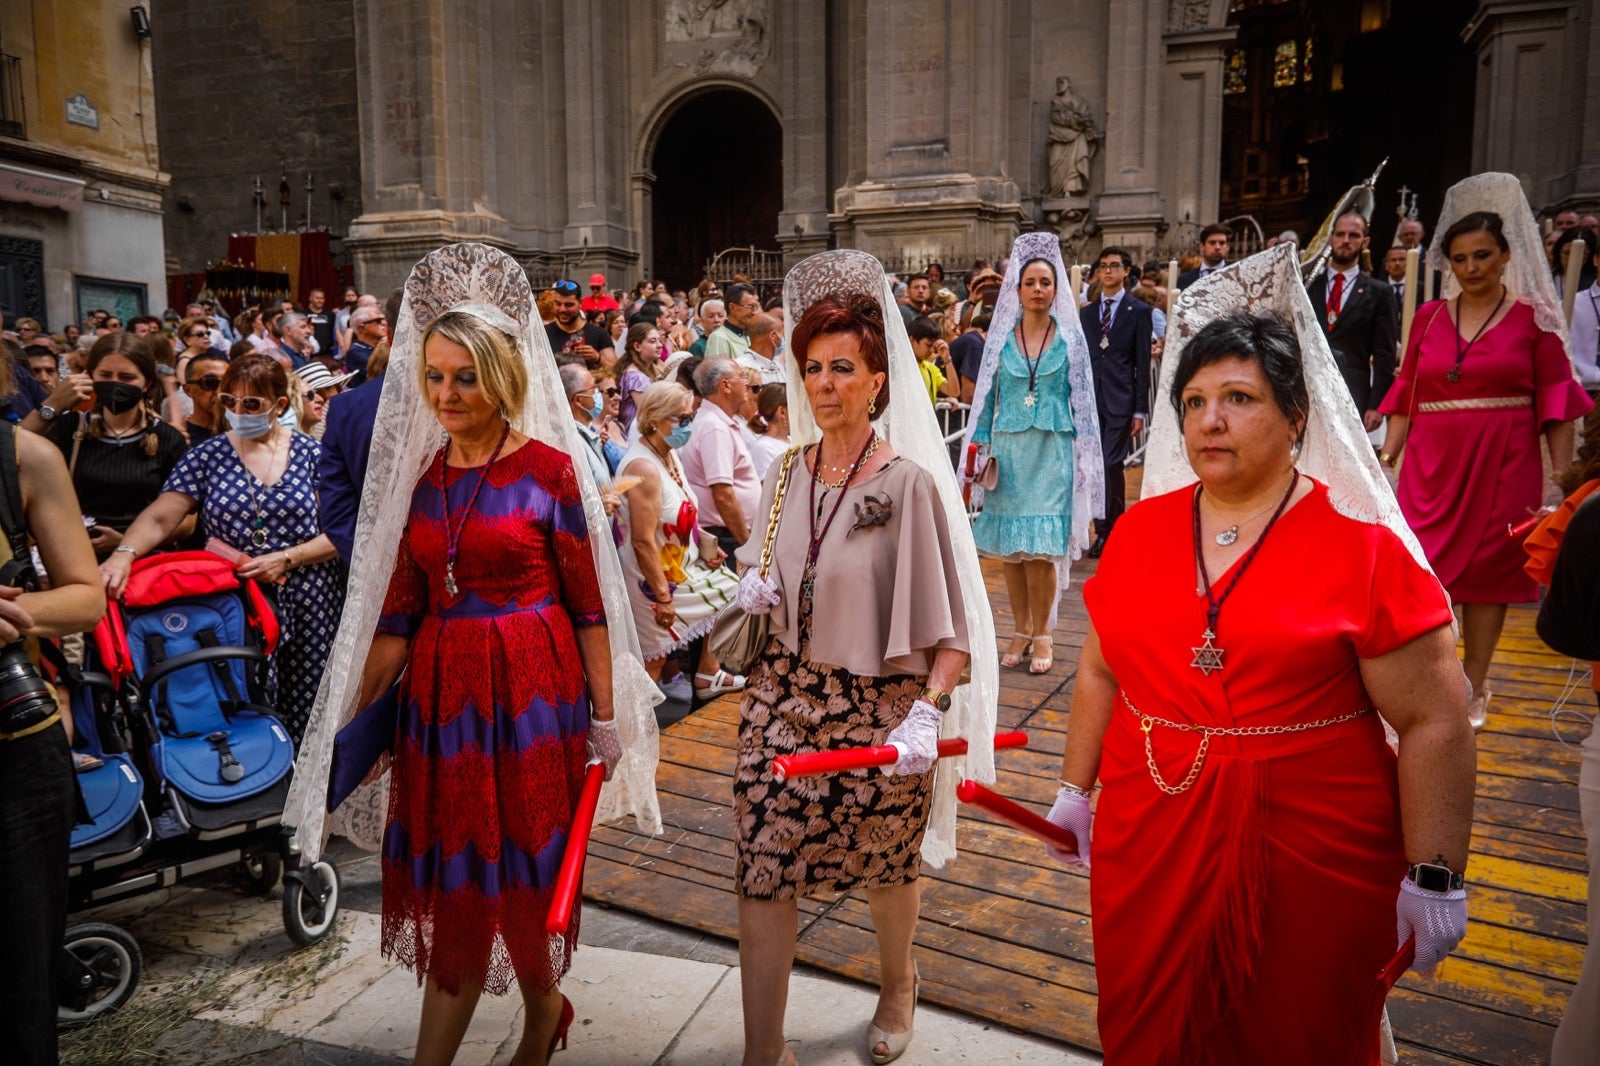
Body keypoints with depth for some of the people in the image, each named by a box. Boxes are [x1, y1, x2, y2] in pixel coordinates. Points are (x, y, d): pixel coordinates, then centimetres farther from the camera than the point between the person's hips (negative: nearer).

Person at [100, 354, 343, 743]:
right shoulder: (207, 456, 4)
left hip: (309, 606, 0)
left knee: (305, 711, 4)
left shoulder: (311, 454, 2)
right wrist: (125, 553, -24)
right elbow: (159, 518, -5)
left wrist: (285, 558, -14)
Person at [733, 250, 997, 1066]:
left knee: (887, 863, 19)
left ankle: (897, 988, 50)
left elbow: (950, 621, -14)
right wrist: (754, 587, -5)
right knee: (762, 869, 2)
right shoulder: (786, 473, 3)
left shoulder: (910, 482, -14)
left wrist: (928, 712, -26)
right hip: (784, 694, 4)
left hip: (881, 705, -4)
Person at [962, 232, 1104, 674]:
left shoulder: (1069, 338, 4)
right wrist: (981, 446, 0)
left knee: (1041, 548, -6)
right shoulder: (1001, 338, 7)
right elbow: (987, 396, 9)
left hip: (1052, 452, -2)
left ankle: (1041, 633, 9)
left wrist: (1081, 457, -1)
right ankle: (1022, 629, 18)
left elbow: (1081, 399, 5)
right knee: (1010, 547, 3)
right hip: (1008, 450, 2)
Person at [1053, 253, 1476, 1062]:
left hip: (1310, 861, -3)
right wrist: (1074, 790, 12)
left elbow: (1435, 723, -9)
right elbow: (1100, 671, 11)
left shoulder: (1361, 545, -10)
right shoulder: (1140, 529, 2)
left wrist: (1434, 878, -9)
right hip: (1147, 847, 4)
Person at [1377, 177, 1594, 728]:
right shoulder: (1428, 317, 8)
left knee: (1488, 570, 5)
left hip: (1504, 468, -2)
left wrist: (1563, 481, -7)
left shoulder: (1533, 318, 0)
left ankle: (1473, 689, 19)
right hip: (1432, 465, 2)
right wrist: (1385, 458, 1)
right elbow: (1405, 395, 8)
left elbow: (1556, 403, -2)